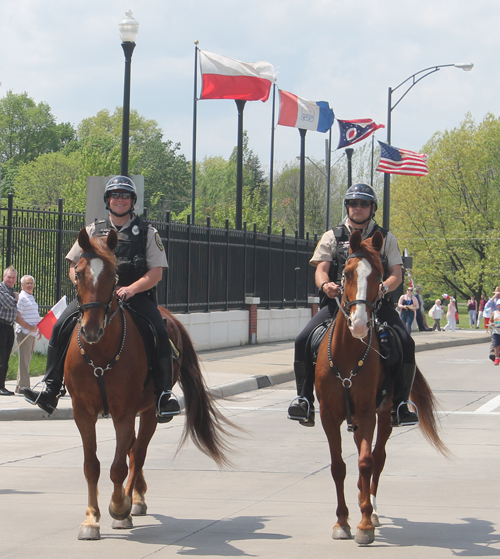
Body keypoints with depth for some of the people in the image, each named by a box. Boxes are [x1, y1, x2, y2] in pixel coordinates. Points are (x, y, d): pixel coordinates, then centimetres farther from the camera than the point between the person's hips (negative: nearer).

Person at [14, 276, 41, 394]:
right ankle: (23, 387, -7)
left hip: (32, 333, 9)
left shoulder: (31, 298, 18)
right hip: (24, 333, -9)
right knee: (24, 361, -8)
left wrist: (38, 329, 19)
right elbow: (17, 317, -18)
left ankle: (20, 387, 16)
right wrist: (30, 327, -21)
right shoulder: (21, 298, -11)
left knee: (26, 360, 11)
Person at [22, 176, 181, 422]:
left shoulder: (147, 232, 8)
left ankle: (163, 393, -27)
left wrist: (131, 289, -17)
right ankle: (50, 390, -15)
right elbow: (74, 267, 15)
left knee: (160, 333, -28)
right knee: (60, 327, -18)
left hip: (136, 295, -2)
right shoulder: (93, 231, 15)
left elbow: (156, 273, 0)